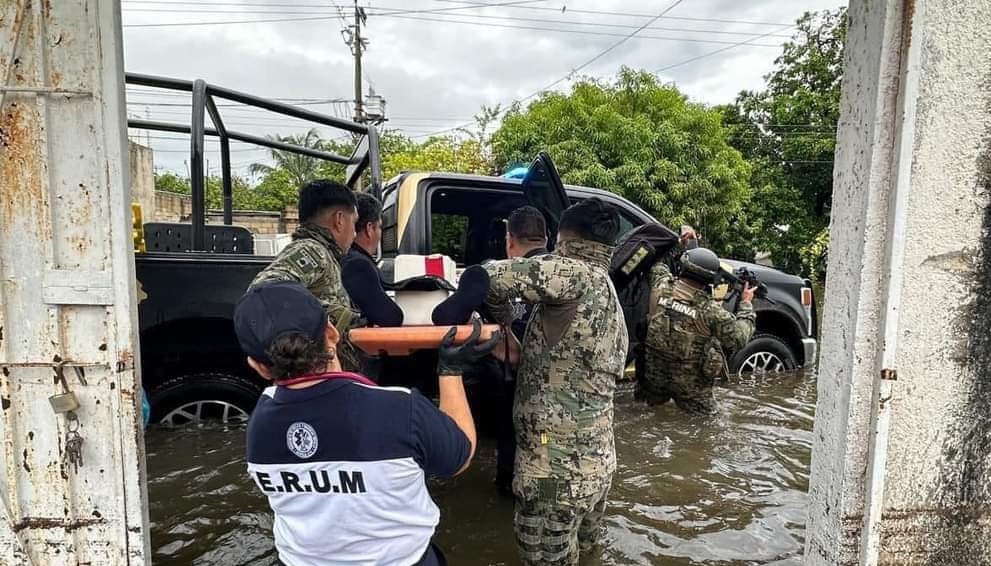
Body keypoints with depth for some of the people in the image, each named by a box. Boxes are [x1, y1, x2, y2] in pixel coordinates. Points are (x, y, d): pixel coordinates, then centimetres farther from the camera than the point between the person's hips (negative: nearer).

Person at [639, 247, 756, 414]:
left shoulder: (660, 285, -13)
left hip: (653, 372, 4)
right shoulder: (711, 310, -21)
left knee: (653, 403, 29)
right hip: (689, 384, -3)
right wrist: (746, 304, 3)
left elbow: (657, 264, 10)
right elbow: (739, 339, -9)